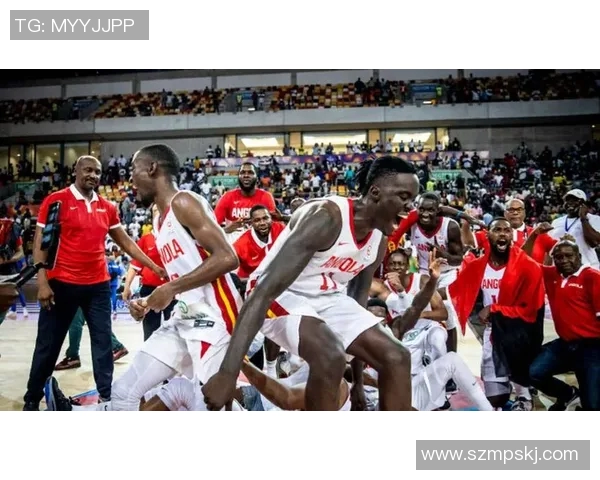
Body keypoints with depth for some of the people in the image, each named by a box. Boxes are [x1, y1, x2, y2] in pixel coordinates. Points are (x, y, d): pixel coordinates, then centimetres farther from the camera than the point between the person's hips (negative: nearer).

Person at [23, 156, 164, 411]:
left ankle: (107, 395, 17)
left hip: (98, 284, 4)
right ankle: (32, 398, 25)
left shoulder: (107, 207, 8)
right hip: (61, 284, -4)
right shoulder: (55, 201, -6)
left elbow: (126, 242, 13)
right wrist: (42, 282, -15)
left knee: (103, 341, 7)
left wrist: (154, 267, 9)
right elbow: (40, 244, -7)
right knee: (48, 344, 8)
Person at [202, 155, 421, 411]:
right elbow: (265, 290, -36)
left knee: (396, 358, -1)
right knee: (330, 357, -33)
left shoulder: (379, 241, -2)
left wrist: (358, 381, 12)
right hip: (284, 296, -8)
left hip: (327, 297, 8)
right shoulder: (327, 217, -29)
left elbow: (358, 301, 9)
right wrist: (228, 372, -41)